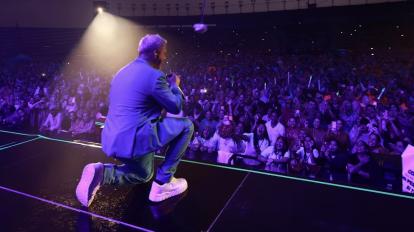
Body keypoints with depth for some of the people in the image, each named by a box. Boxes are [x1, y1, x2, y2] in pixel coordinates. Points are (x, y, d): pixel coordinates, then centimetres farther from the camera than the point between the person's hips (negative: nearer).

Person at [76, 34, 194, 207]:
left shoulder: (122, 72, 15)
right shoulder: (154, 76, -13)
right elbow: (175, 107, -4)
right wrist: (174, 85, 14)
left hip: (113, 140, 9)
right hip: (134, 139, -9)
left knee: (144, 175, 32)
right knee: (186, 125, 2)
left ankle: (101, 173, 4)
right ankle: (163, 182, 5)